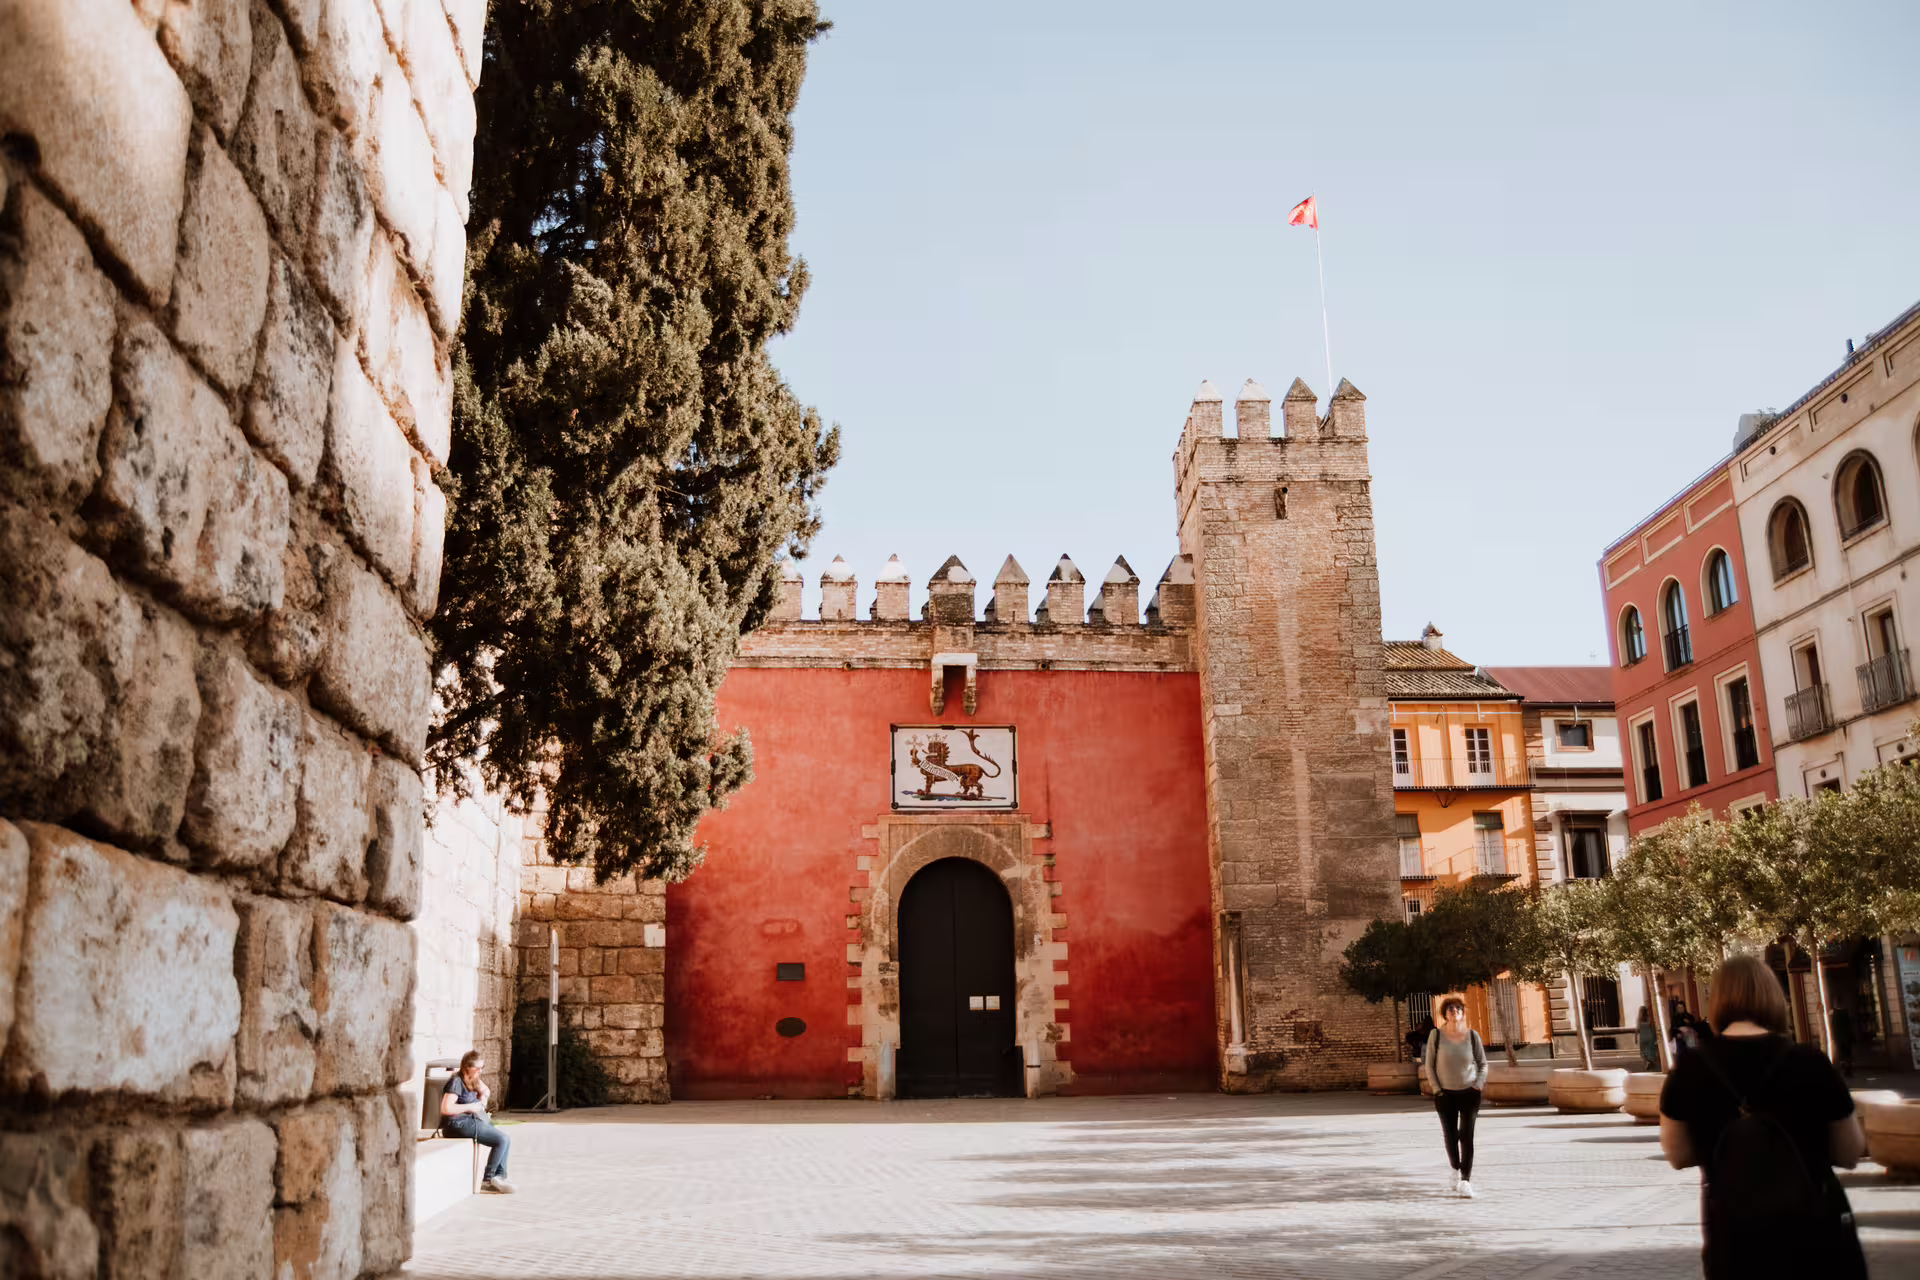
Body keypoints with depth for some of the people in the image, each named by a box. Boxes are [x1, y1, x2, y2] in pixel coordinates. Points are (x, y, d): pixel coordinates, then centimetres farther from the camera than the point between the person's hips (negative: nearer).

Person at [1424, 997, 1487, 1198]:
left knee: (1467, 1136, -7)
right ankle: (1456, 1171, 30)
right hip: (1446, 1094, 0)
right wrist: (1437, 1089, -5)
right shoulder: (1436, 1035, -7)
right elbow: (1430, 1065, 0)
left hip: (1469, 1093, 0)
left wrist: (1479, 1083, -6)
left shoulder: (1472, 1036, -4)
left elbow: (1483, 1063, 7)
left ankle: (1465, 1180, -6)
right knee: (1450, 1136, 7)